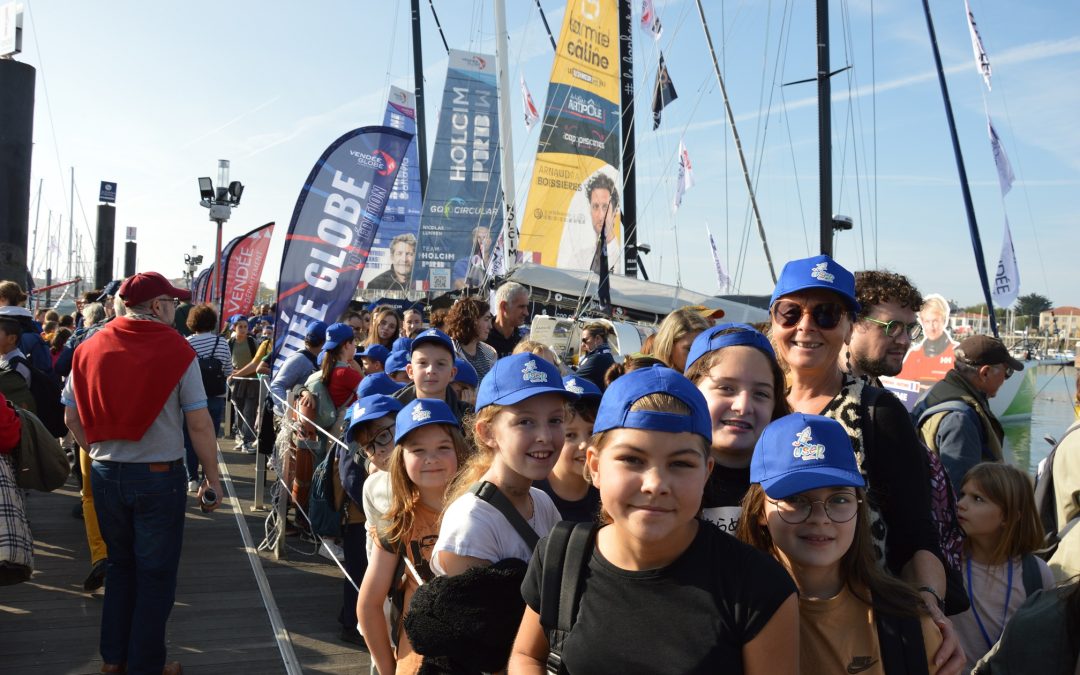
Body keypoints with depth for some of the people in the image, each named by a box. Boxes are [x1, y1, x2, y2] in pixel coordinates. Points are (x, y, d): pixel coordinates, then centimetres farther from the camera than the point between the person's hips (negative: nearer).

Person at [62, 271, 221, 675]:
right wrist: (212, 478, -5)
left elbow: (72, 417, 6)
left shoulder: (90, 349, 1)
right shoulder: (177, 350, -12)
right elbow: (199, 422, -13)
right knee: (155, 573, 9)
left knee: (120, 565, 21)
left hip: (105, 474, 5)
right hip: (158, 475, -5)